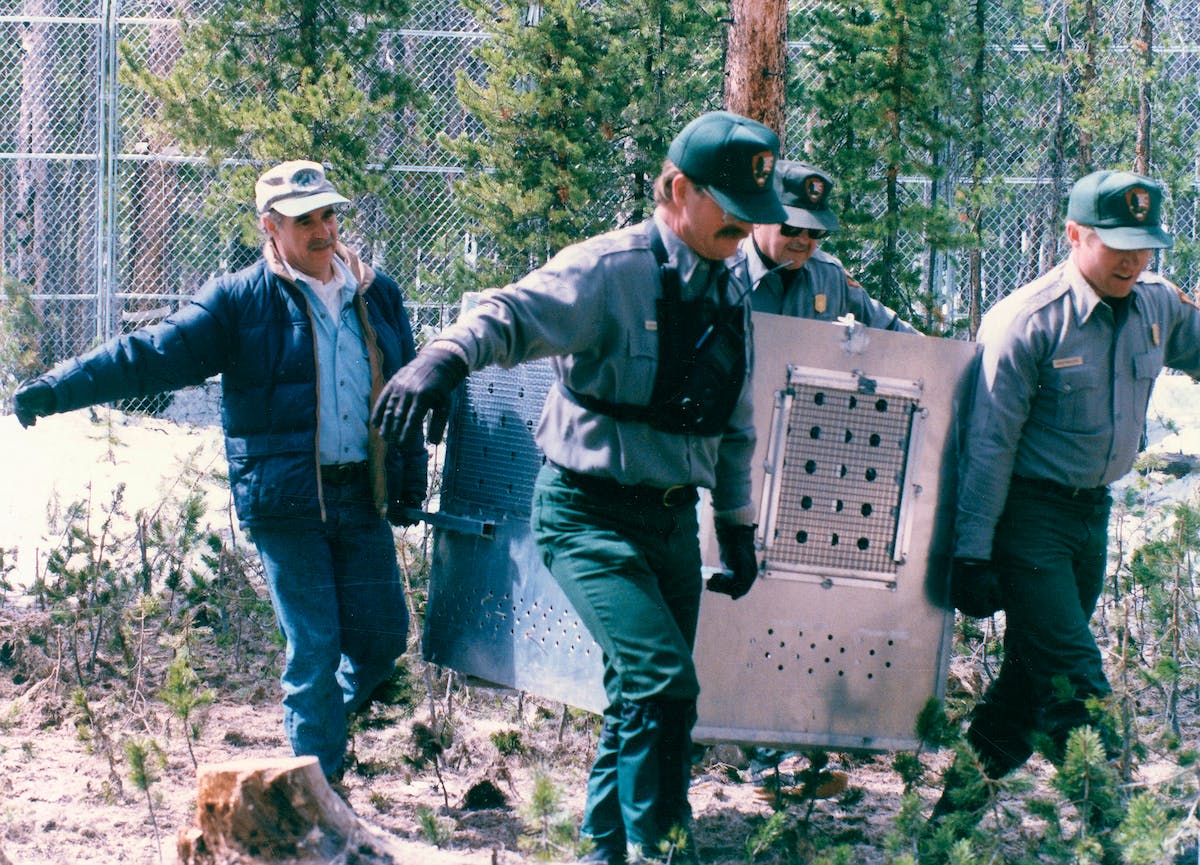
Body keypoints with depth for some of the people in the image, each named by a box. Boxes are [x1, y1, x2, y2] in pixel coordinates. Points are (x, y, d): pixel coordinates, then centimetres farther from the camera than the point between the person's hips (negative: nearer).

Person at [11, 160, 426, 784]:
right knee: (314, 646, -4)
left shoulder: (378, 296, 11)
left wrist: (411, 477, 16)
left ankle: (327, 720, 34)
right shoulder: (240, 301, -2)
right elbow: (150, 355, -7)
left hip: (363, 498, 4)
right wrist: (56, 388, -18)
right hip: (286, 503, -4)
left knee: (383, 637, 5)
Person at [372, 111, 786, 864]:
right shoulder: (610, 271, -14)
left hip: (673, 519, 7)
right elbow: (515, 314, -30)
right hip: (590, 516, -7)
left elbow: (735, 428, 21)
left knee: (639, 699, 12)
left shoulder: (730, 296, 10)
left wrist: (738, 524, 21)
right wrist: (444, 357, -49)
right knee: (662, 678, -19)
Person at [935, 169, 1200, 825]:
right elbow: (990, 444, -14)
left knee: (1032, 674, 14)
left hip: (1093, 512, 7)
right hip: (1028, 514, -7)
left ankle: (960, 804, 27)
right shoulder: (1028, 321, -16)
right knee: (1073, 682, -10)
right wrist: (972, 555, -17)